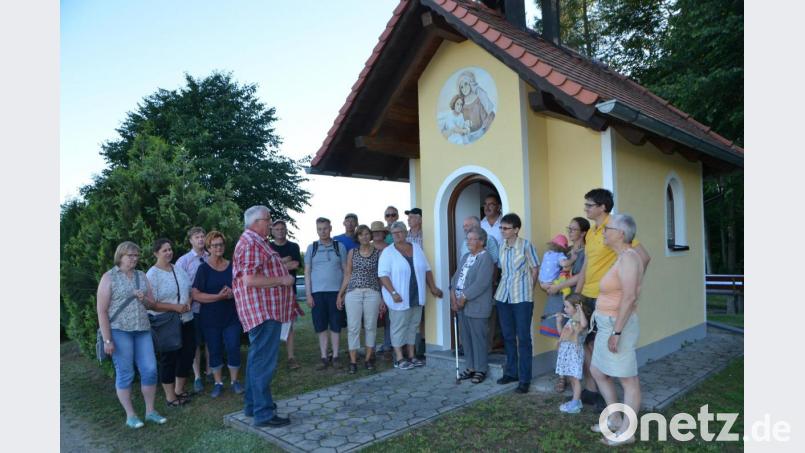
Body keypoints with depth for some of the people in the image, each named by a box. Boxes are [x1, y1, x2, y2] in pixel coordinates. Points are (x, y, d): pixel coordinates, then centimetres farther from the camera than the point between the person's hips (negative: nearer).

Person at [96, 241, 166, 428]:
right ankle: (130, 415, 15)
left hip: (142, 330, 5)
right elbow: (102, 311, -7)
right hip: (119, 331, -4)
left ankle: (150, 411, 16)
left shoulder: (141, 276, 11)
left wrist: (144, 298, -7)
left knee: (150, 370, 2)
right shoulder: (109, 277, -3)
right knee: (125, 374, 2)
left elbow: (152, 303, 18)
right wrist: (107, 339, -12)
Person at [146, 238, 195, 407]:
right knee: (168, 358, 5)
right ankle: (170, 396, 19)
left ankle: (179, 390, 32)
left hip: (186, 321, 6)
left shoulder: (178, 269, 7)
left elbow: (189, 290, 15)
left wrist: (189, 302, -5)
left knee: (187, 354, 13)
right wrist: (175, 307, -21)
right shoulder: (152, 275, -12)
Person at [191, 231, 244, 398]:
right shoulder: (204, 269, -4)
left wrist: (233, 293, -11)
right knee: (215, 350, 8)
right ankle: (218, 383, 23)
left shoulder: (232, 266, 4)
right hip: (210, 318, -1)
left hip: (232, 316, 2)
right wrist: (218, 296, -21)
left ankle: (234, 380, 18)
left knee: (234, 348, 1)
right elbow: (196, 295, -11)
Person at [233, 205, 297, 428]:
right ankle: (264, 413, 0)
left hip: (264, 310, 11)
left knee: (257, 359, 18)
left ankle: (253, 405, 29)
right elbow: (249, 279, -26)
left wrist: (280, 268, 19)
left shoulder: (256, 242, 18)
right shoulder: (251, 244, -16)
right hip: (263, 310, -11)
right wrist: (281, 280, -19)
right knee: (264, 362, -6)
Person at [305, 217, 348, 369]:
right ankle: (324, 357, 12)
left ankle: (335, 356, 12)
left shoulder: (339, 246, 5)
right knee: (321, 327, 4)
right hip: (317, 292, 1)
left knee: (335, 326, 3)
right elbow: (307, 272, 7)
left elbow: (345, 270, 7)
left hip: (336, 291, -1)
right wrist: (308, 294, 0)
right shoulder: (311, 248, 7)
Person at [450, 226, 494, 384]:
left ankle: (481, 370, 15)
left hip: (477, 306, -8)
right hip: (461, 305, 8)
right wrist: (453, 294, -2)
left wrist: (464, 298, -17)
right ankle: (471, 367, 26)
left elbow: (481, 283, -20)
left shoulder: (486, 258, -11)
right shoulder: (465, 256, 16)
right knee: (466, 338, 14)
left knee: (478, 339, 2)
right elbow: (456, 276, 13)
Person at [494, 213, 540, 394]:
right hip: (503, 296, 6)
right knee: (508, 336, 14)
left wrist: (527, 290, 2)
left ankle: (524, 379, 8)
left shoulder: (526, 245, -9)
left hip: (522, 297, -6)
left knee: (523, 338, 0)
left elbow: (535, 269, -2)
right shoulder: (502, 246, 6)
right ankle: (511, 372, 27)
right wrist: (505, 284, 11)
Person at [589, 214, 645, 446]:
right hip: (608, 325, 10)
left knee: (627, 379, 3)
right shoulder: (623, 257, 12)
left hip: (618, 325, -10)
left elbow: (629, 297, -24)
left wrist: (617, 332, -23)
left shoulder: (628, 258, -18)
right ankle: (614, 418, 32)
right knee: (597, 371, 19)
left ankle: (626, 432, 15)